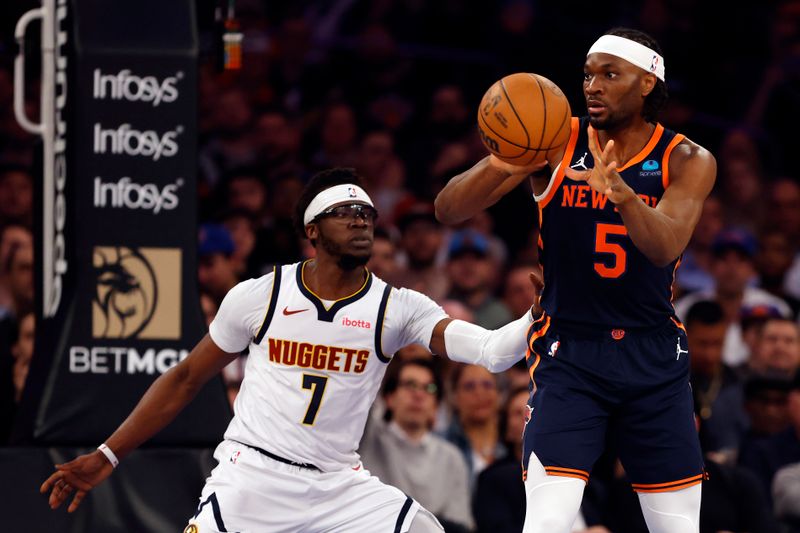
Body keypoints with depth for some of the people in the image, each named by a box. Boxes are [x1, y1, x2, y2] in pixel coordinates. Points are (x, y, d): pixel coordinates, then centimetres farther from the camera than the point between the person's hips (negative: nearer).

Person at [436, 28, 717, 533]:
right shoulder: (555, 142, -6)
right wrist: (499, 167, -34)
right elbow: (448, 210, -12)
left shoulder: (688, 162, -4)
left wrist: (621, 193, -44)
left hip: (654, 358, 2)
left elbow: (665, 247, -23)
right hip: (569, 353, -2)